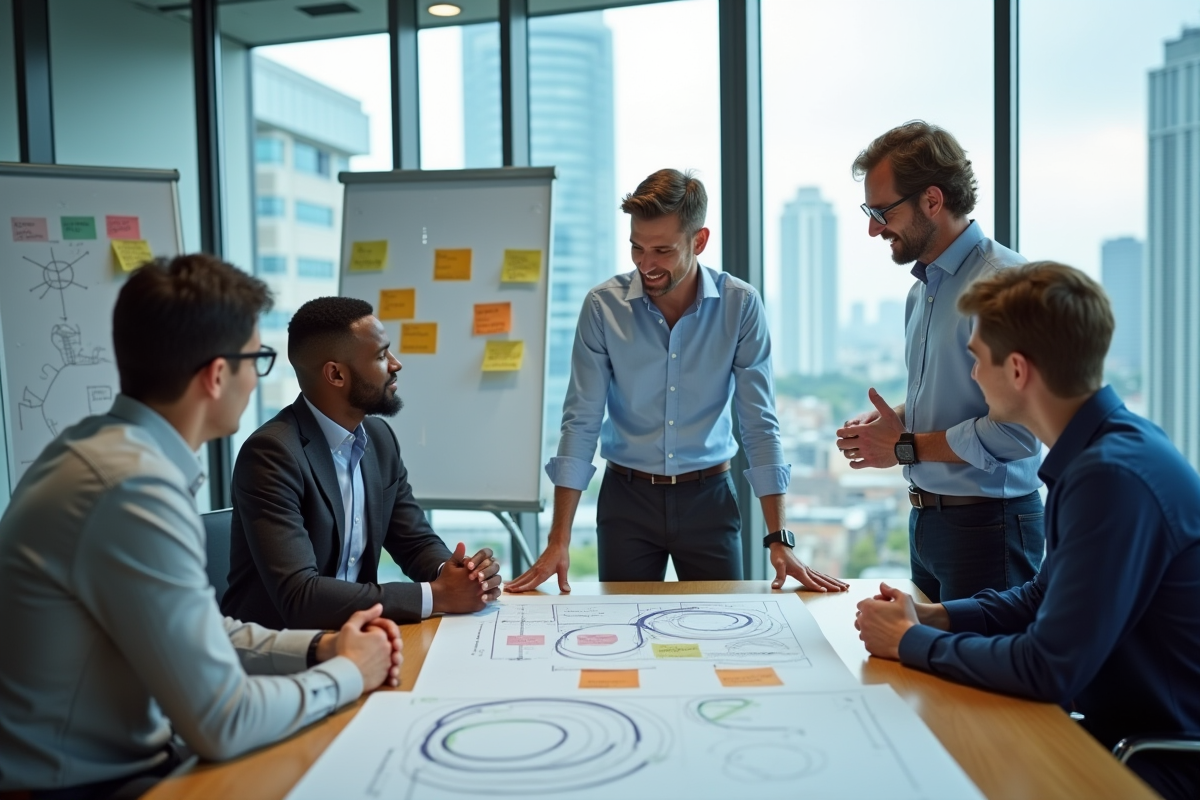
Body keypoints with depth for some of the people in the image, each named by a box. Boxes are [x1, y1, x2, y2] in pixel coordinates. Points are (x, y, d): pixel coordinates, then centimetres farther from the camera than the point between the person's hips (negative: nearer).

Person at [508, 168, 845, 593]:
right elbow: (581, 422, -9)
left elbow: (759, 424, -7)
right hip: (626, 498, 0)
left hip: (708, 496, 0)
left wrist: (779, 540, -9)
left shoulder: (741, 306, -9)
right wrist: (558, 543, -12)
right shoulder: (603, 306, -9)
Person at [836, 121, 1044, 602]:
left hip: (987, 522, -9)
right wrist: (886, 423, 3)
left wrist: (906, 448, -14)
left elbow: (1014, 431, -25)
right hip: (926, 519, 9)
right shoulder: (924, 288, 12)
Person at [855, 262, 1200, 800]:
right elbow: (1045, 597, 14)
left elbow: (1050, 669, -26)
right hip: (1124, 731, 8)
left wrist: (910, 641, -13)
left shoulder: (1114, 474, -27)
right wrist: (933, 616, 0)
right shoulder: (1096, 452, 3)